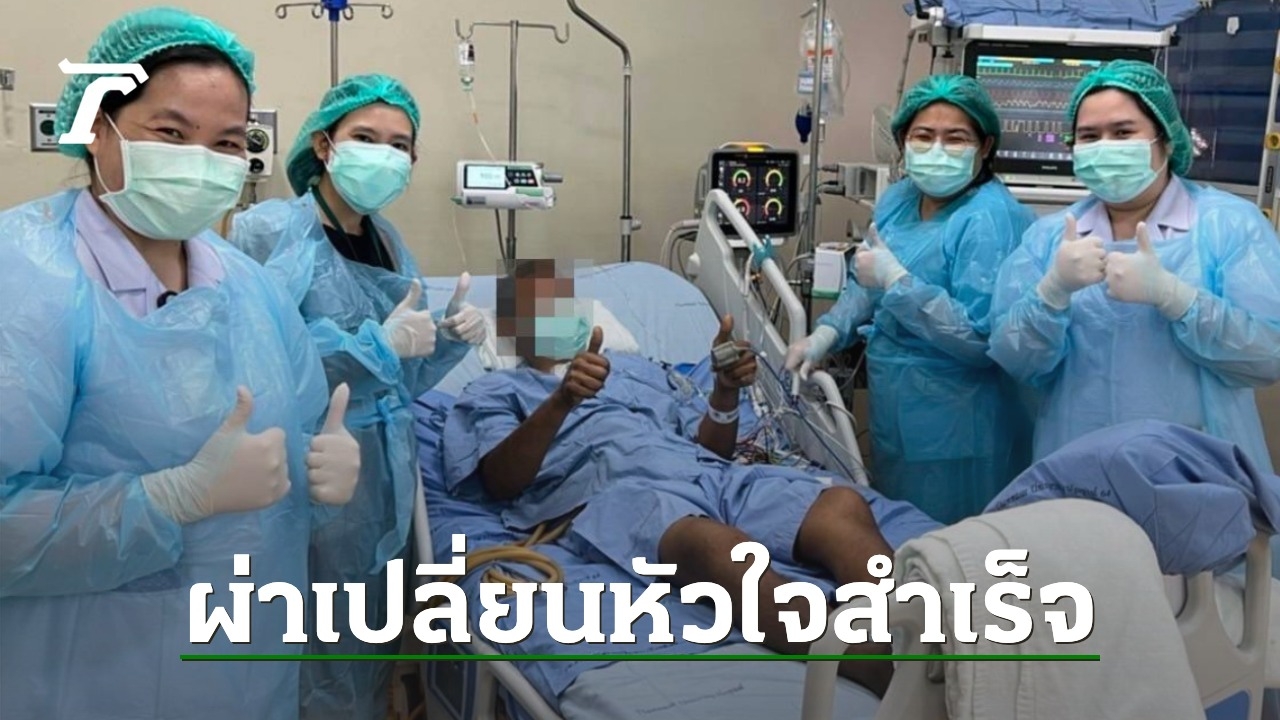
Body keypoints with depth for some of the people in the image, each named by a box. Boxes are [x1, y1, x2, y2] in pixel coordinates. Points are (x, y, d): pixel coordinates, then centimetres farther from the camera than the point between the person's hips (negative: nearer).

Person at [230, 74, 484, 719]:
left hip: (388, 473, 7)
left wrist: (449, 337, -4)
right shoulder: (266, 233, -14)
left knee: (375, 646, 20)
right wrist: (378, 343, -25)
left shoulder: (388, 240, 8)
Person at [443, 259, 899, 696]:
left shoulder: (635, 367, 37)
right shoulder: (494, 392, 24)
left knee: (843, 507, -28)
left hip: (711, 473, 5)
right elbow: (499, 482, 2)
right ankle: (888, 677, -59)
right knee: (715, 545, -41)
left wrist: (726, 389, 6)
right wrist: (563, 400, -13)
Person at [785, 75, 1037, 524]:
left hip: (955, 433, -8)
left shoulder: (990, 220, -21)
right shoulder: (899, 199, 4)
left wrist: (896, 280, -26)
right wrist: (824, 336, 1)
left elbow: (982, 338, -28)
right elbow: (866, 284, 17)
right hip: (895, 415, 8)